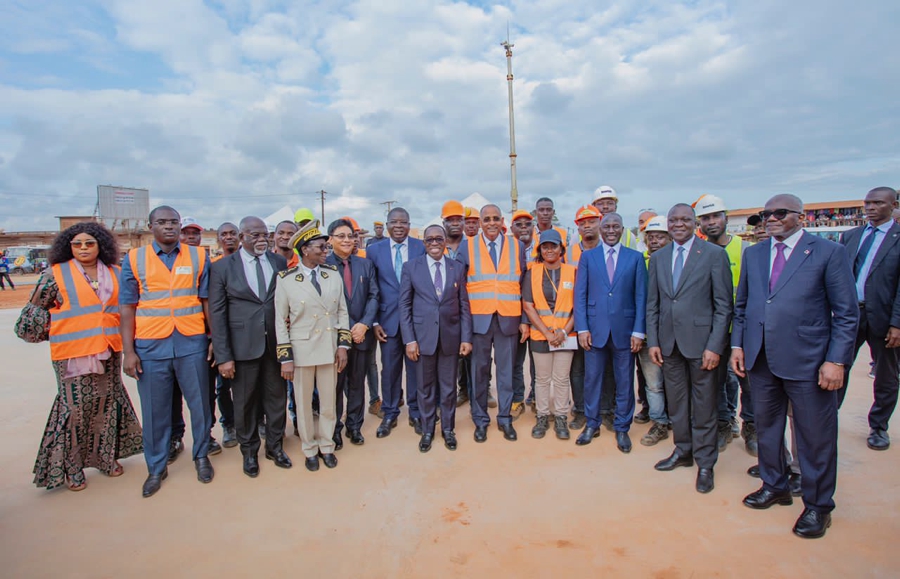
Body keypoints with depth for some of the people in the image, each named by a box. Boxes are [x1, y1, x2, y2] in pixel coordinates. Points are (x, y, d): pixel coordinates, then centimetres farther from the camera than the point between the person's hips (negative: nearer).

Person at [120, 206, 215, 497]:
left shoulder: (198, 257, 4)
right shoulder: (134, 259, 4)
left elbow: (208, 301, 4)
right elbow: (127, 307, 3)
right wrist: (128, 351, -1)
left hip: (192, 344, 0)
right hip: (150, 347, 0)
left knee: (200, 404, 10)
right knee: (155, 411, 10)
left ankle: (201, 456, 30)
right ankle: (156, 468, 27)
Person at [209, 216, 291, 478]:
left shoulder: (280, 262, 2)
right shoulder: (222, 267, -2)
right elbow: (217, 313, -4)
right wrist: (223, 356, -8)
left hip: (276, 343, 2)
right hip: (243, 346, -1)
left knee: (276, 397, 12)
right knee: (245, 402, 11)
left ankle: (275, 446, 33)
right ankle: (249, 451, 33)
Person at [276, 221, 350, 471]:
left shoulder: (333, 274, 0)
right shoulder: (286, 279, -8)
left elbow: (342, 312, 5)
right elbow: (280, 321, -5)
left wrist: (343, 345, 0)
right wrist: (285, 357, -6)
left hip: (330, 349, 3)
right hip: (301, 349, -2)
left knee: (329, 401, 13)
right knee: (304, 403, 12)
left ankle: (326, 446, 33)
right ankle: (310, 449, 31)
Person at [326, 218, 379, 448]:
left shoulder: (365, 264, 7)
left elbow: (373, 296, 3)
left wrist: (364, 324, -10)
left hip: (361, 333, 3)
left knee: (357, 383, 14)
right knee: (334, 384, 9)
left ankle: (354, 426, 29)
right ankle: (334, 429, 25)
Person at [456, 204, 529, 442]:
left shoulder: (517, 246, 6)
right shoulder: (467, 247, 2)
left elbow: (524, 285, 7)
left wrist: (525, 320, 3)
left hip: (508, 319, 1)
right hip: (478, 318, -1)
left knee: (506, 370, 8)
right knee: (480, 370, 7)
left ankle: (505, 418, 23)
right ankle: (480, 420, 22)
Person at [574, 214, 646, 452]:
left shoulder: (635, 258, 4)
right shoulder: (587, 257, 5)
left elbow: (641, 296, 2)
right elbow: (580, 295, 2)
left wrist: (638, 331, -5)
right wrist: (582, 328, -5)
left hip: (624, 330, 0)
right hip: (595, 329, 0)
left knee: (624, 382, 9)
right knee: (592, 379, 8)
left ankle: (622, 429, 25)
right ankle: (592, 425, 25)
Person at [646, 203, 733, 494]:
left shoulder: (714, 254, -5)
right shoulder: (658, 258, 9)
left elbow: (724, 305, -7)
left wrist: (715, 346, -12)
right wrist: (653, 341, 4)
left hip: (700, 341, -4)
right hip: (669, 342, 4)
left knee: (703, 405, 7)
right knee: (676, 402, 15)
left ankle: (705, 463, 23)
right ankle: (683, 451, 33)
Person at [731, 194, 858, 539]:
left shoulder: (828, 253, -4)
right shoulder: (753, 254, 10)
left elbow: (847, 313, -5)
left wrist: (836, 360, -11)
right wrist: (737, 344, 7)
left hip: (807, 362, -4)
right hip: (761, 359, 5)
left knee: (815, 438, 8)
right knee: (766, 427, 17)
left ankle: (818, 506, 28)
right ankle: (774, 486, 38)